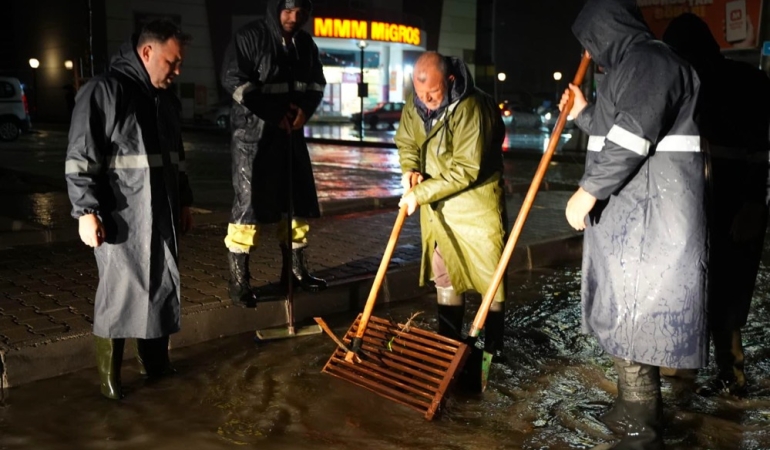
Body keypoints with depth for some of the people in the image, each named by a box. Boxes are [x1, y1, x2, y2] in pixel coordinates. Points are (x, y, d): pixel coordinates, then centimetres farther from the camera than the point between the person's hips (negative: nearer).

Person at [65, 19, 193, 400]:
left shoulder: (166, 100, 15)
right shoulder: (104, 90, -11)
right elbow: (81, 158, -14)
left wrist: (184, 202, 23)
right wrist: (86, 211, -18)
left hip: (162, 216, 8)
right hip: (121, 218, -8)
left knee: (163, 287, 12)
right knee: (120, 291, -2)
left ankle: (155, 360, 27)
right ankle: (109, 373, 12)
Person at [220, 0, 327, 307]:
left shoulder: (305, 43, 9)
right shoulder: (250, 36, -10)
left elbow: (317, 82, 16)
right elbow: (233, 80, -16)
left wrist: (305, 109, -6)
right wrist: (275, 113, -18)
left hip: (292, 133, 7)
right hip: (253, 134, -7)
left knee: (300, 201, 11)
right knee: (249, 204, -7)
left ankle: (294, 269, 25)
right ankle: (238, 280, 1)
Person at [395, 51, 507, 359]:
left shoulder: (471, 108, -26)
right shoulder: (415, 104, -4)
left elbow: (465, 170, -28)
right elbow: (405, 143, 11)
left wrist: (420, 193, -26)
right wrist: (410, 169, -11)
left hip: (477, 203, -6)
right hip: (438, 206, 6)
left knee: (490, 276, 2)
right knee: (444, 275, 12)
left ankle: (494, 346, 16)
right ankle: (449, 343, 24)